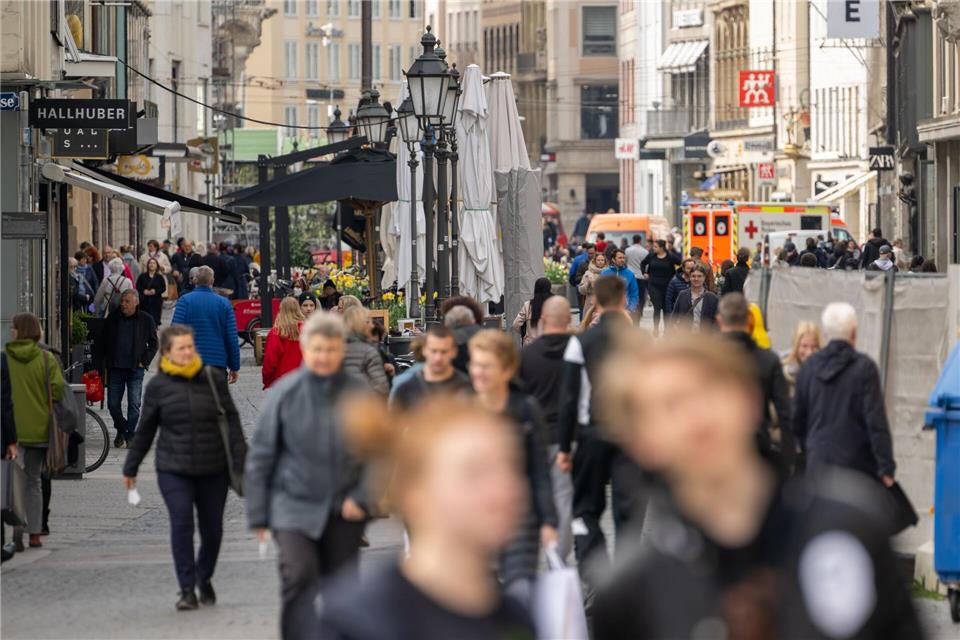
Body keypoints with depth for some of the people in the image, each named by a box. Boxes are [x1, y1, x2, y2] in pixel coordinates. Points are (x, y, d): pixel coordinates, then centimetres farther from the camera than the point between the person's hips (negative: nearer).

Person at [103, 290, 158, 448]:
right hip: (115, 368, 2)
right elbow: (104, 342, 14)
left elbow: (153, 344, 6)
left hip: (135, 369, -2)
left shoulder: (146, 320, 0)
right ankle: (121, 430, 26)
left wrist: (144, 362, -3)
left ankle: (130, 435, 7)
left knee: (134, 404, -4)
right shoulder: (112, 319, 6)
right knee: (113, 404, 4)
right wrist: (106, 363, 6)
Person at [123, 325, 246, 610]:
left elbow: (232, 422, 4)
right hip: (174, 470, -1)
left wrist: (240, 464, -3)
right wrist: (130, 468, 15)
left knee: (212, 529, 6)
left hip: (213, 469, 1)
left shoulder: (213, 380, 2)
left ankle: (204, 578, 33)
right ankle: (187, 589, -4)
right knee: (181, 525, -14)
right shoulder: (158, 386, 1)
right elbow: (145, 430, 10)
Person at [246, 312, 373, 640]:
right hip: (294, 505, -2)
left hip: (343, 513, 2)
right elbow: (260, 456, 0)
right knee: (299, 576, -21)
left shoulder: (358, 394, -3)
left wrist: (362, 498, -8)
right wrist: (258, 515, 0)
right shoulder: (284, 393, -6)